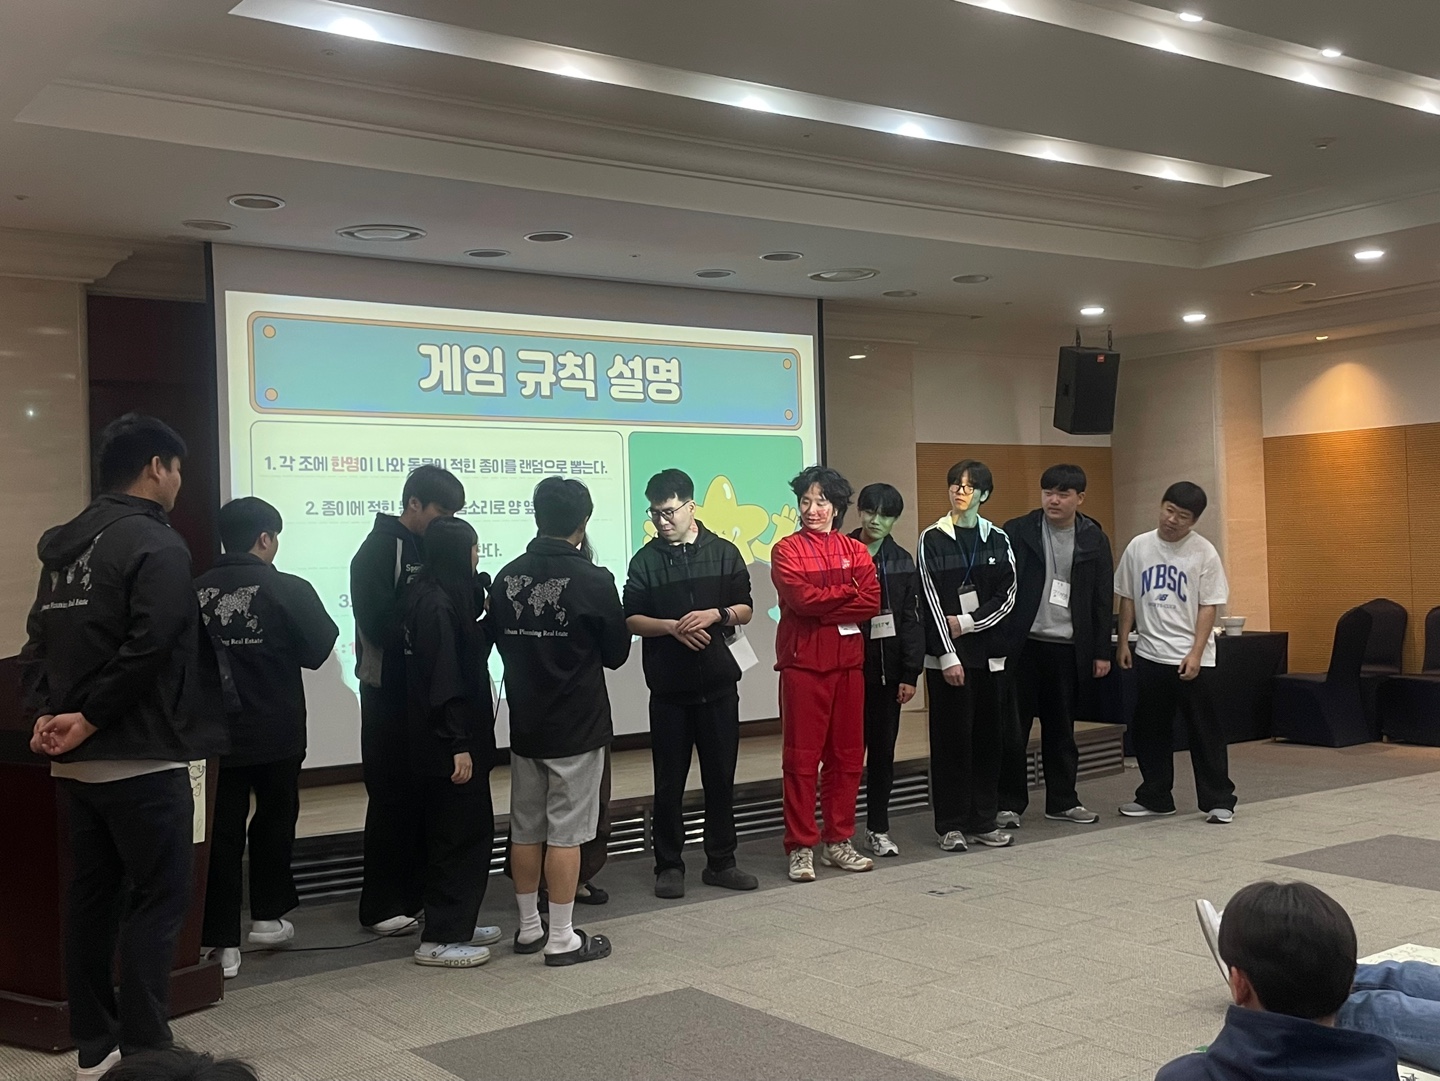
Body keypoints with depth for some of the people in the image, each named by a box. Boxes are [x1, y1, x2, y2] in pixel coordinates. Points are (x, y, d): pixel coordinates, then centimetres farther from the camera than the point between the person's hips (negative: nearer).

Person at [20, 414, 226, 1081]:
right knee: (159, 898, -1)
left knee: (92, 893, 13)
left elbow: (39, 641, 9)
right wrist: (88, 719, -15)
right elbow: (148, 645, -23)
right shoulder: (156, 544, -13)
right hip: (140, 758, -8)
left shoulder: (65, 546, 14)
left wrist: (44, 714, -2)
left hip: (76, 759, 9)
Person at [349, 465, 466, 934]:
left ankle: (419, 894, 22)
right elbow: (378, 625, -20)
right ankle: (381, 906, 10)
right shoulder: (379, 550, -10)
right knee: (392, 796, 0)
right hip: (391, 690, -6)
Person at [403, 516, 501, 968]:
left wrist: (485, 616, 6)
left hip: (442, 738, 10)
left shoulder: (437, 595, 10)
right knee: (462, 833, -3)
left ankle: (456, 925, 26)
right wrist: (459, 744, -21)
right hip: (448, 741, -10)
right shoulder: (438, 604, -19)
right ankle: (441, 939, 4)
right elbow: (444, 679, -22)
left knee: (469, 830, 16)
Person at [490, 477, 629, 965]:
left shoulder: (507, 577, 0)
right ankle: (562, 938, 7)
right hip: (577, 727, -5)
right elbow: (617, 652, -4)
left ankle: (529, 927, 24)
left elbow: (501, 642, 9)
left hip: (525, 724, 5)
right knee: (566, 832, 1)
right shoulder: (593, 580, -14)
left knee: (525, 829, 13)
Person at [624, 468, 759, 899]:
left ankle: (721, 862, 19)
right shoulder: (645, 560, 3)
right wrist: (672, 627, -16)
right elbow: (631, 619, 0)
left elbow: (745, 611, 7)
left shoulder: (724, 553, 5)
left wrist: (716, 614, -13)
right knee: (669, 782, 5)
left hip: (719, 684, 1)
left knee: (721, 777, 7)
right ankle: (669, 866, 15)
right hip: (668, 688, -1)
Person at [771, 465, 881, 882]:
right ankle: (800, 848, 5)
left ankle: (838, 841, 18)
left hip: (848, 661, 4)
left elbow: (871, 601, -3)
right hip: (803, 663, -4)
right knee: (802, 757, -2)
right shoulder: (786, 550, 1)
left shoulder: (856, 551, 12)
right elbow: (801, 598, -15)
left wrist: (823, 609, -11)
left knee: (847, 755, 8)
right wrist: (847, 591, -5)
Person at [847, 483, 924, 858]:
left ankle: (878, 828, 20)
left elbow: (911, 622, 4)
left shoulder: (902, 562, 6)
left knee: (883, 749, 9)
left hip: (887, 669, 3)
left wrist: (910, 675, -2)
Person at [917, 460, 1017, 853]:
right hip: (946, 653, -3)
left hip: (988, 650, 3)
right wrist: (948, 655, -12)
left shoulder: (997, 539, 8)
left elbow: (1007, 595, 3)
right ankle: (951, 825, 6)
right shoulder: (932, 539, -1)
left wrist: (967, 622, -9)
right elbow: (932, 601, -6)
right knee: (950, 736, -1)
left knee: (987, 735, 5)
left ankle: (983, 821, 14)